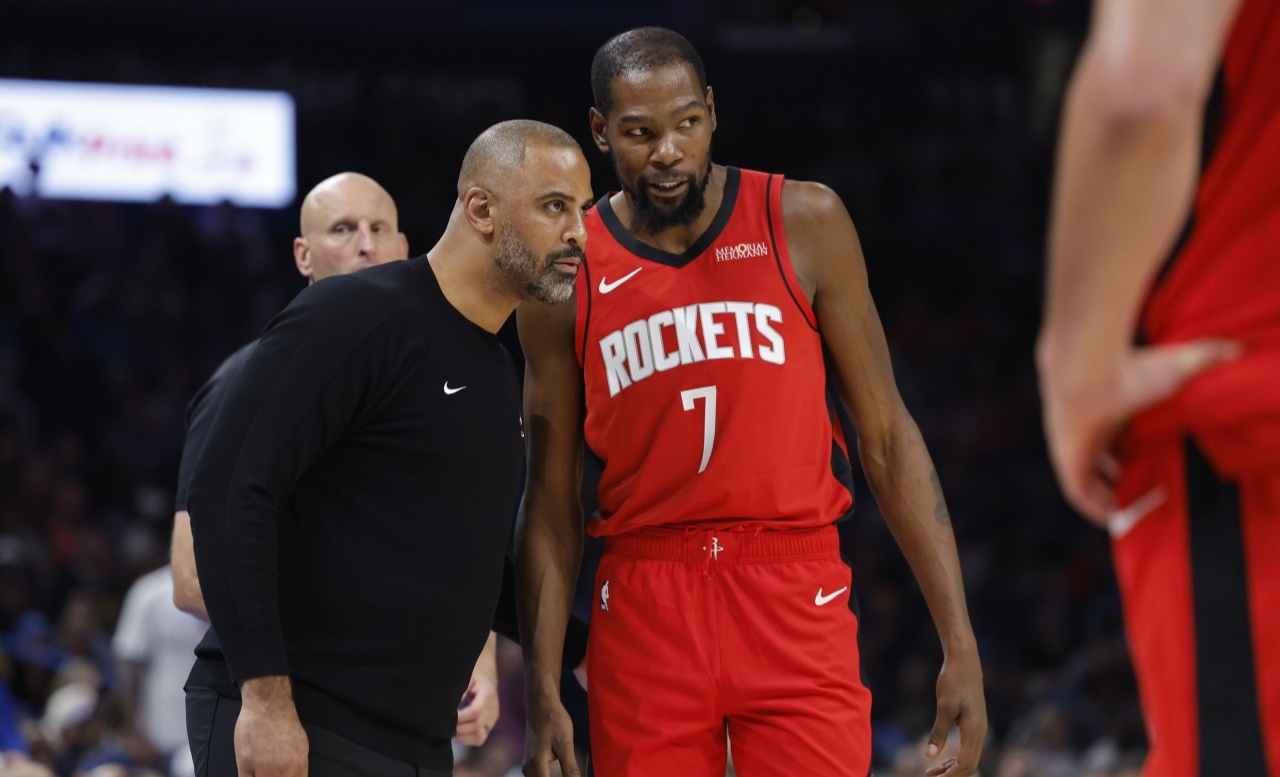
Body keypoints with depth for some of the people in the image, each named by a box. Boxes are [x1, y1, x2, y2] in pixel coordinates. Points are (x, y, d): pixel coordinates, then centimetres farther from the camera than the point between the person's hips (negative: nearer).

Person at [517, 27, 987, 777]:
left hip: (797, 600, -1)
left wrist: (960, 645, -3)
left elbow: (888, 437, 3)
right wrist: (543, 693, 0)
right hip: (644, 608, 1)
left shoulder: (803, 223, 1)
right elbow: (552, 498, 8)